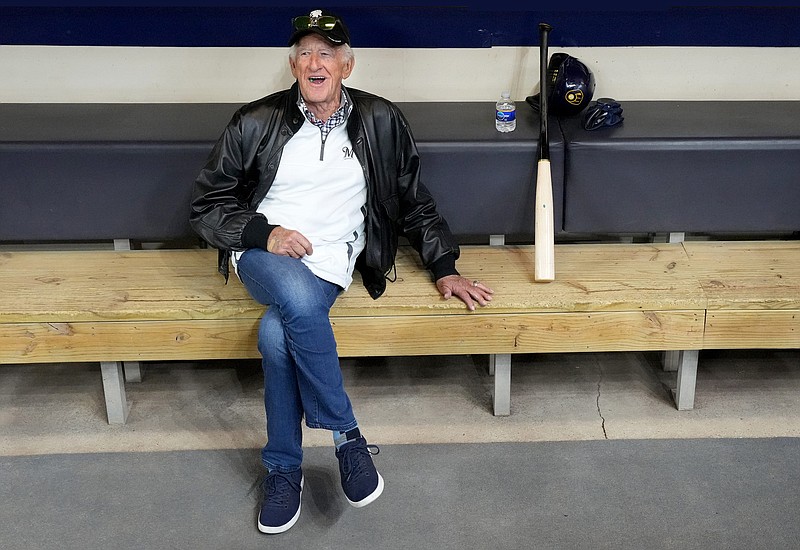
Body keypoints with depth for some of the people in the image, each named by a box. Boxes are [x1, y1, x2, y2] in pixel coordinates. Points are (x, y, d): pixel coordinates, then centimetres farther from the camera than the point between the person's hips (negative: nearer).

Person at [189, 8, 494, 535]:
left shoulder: (381, 122, 5)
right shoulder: (257, 122, 2)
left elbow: (415, 203, 15)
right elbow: (207, 205, 5)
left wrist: (445, 268, 7)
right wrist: (265, 233, -11)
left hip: (330, 262, 0)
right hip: (263, 253, 0)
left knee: (277, 333, -30)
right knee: (300, 300, -36)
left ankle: (284, 467, -7)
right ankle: (347, 436, -18)